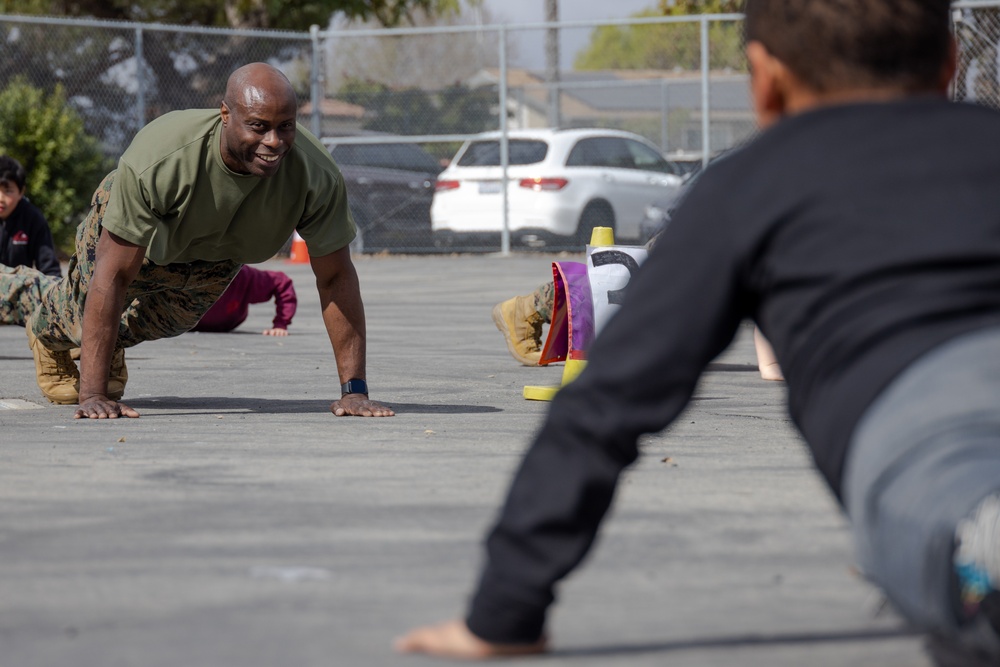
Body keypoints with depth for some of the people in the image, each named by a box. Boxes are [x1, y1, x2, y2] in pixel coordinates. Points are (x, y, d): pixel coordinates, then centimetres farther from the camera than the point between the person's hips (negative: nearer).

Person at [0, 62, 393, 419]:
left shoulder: (316, 176, -40)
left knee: (168, 321, 27)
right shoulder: (158, 159, -48)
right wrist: (93, 395, -44)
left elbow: (335, 277, -27)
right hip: (135, 240, -3)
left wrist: (354, 390, -30)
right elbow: (114, 275, -42)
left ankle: (113, 343, 63)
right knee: (83, 317, 20)